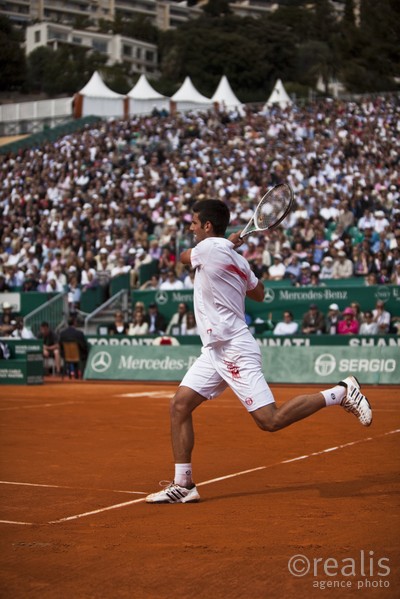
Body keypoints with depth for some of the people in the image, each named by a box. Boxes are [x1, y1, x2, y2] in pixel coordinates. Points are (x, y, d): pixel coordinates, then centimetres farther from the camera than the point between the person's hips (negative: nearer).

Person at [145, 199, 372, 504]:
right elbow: (258, 293, 27)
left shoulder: (209, 247, -12)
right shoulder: (237, 259, 12)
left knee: (270, 420, -12)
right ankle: (183, 485, 7)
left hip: (235, 350, -10)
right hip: (216, 351, 10)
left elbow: (182, 256, 10)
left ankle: (341, 392, -1)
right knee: (180, 405, 5)